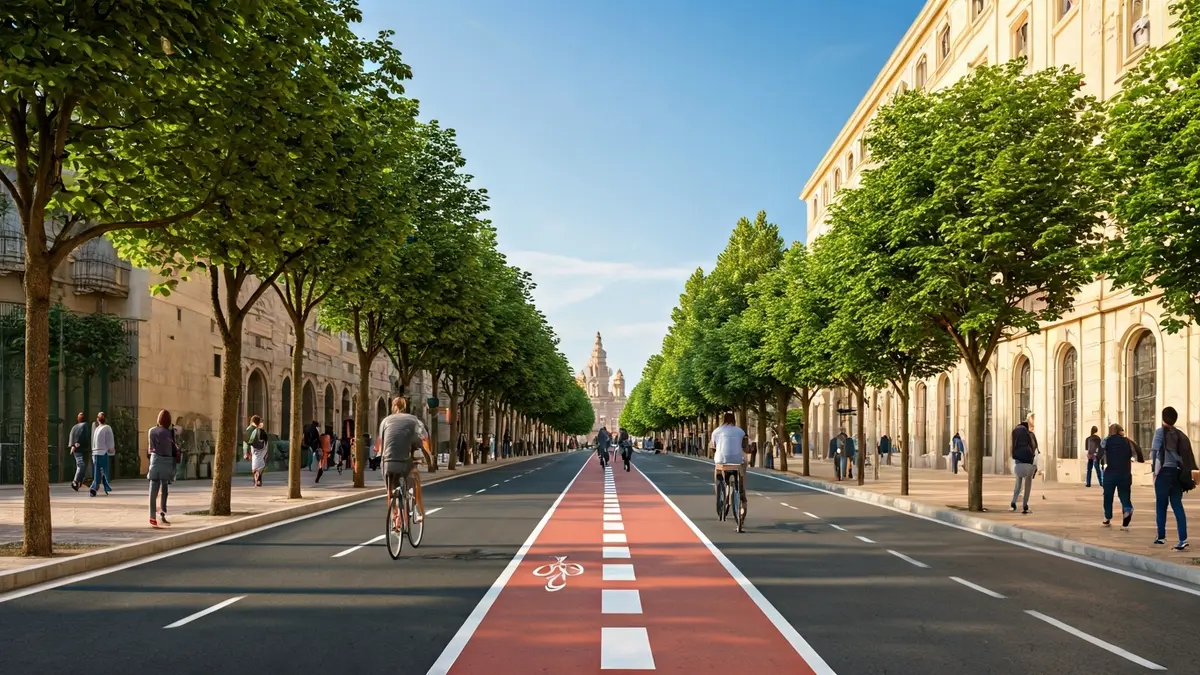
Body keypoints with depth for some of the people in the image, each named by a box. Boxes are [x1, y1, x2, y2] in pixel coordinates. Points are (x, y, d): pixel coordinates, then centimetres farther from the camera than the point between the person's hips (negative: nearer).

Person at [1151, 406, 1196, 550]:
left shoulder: (1161, 431, -5)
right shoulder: (1181, 434, 10)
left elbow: (1154, 451, -12)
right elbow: (1188, 455, 8)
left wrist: (1153, 467, -1)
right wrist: (1188, 475, 11)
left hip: (1164, 472, -5)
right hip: (1178, 472, 5)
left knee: (1161, 505, 8)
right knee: (1177, 506, 3)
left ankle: (1161, 536, 14)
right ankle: (1183, 539, -7)